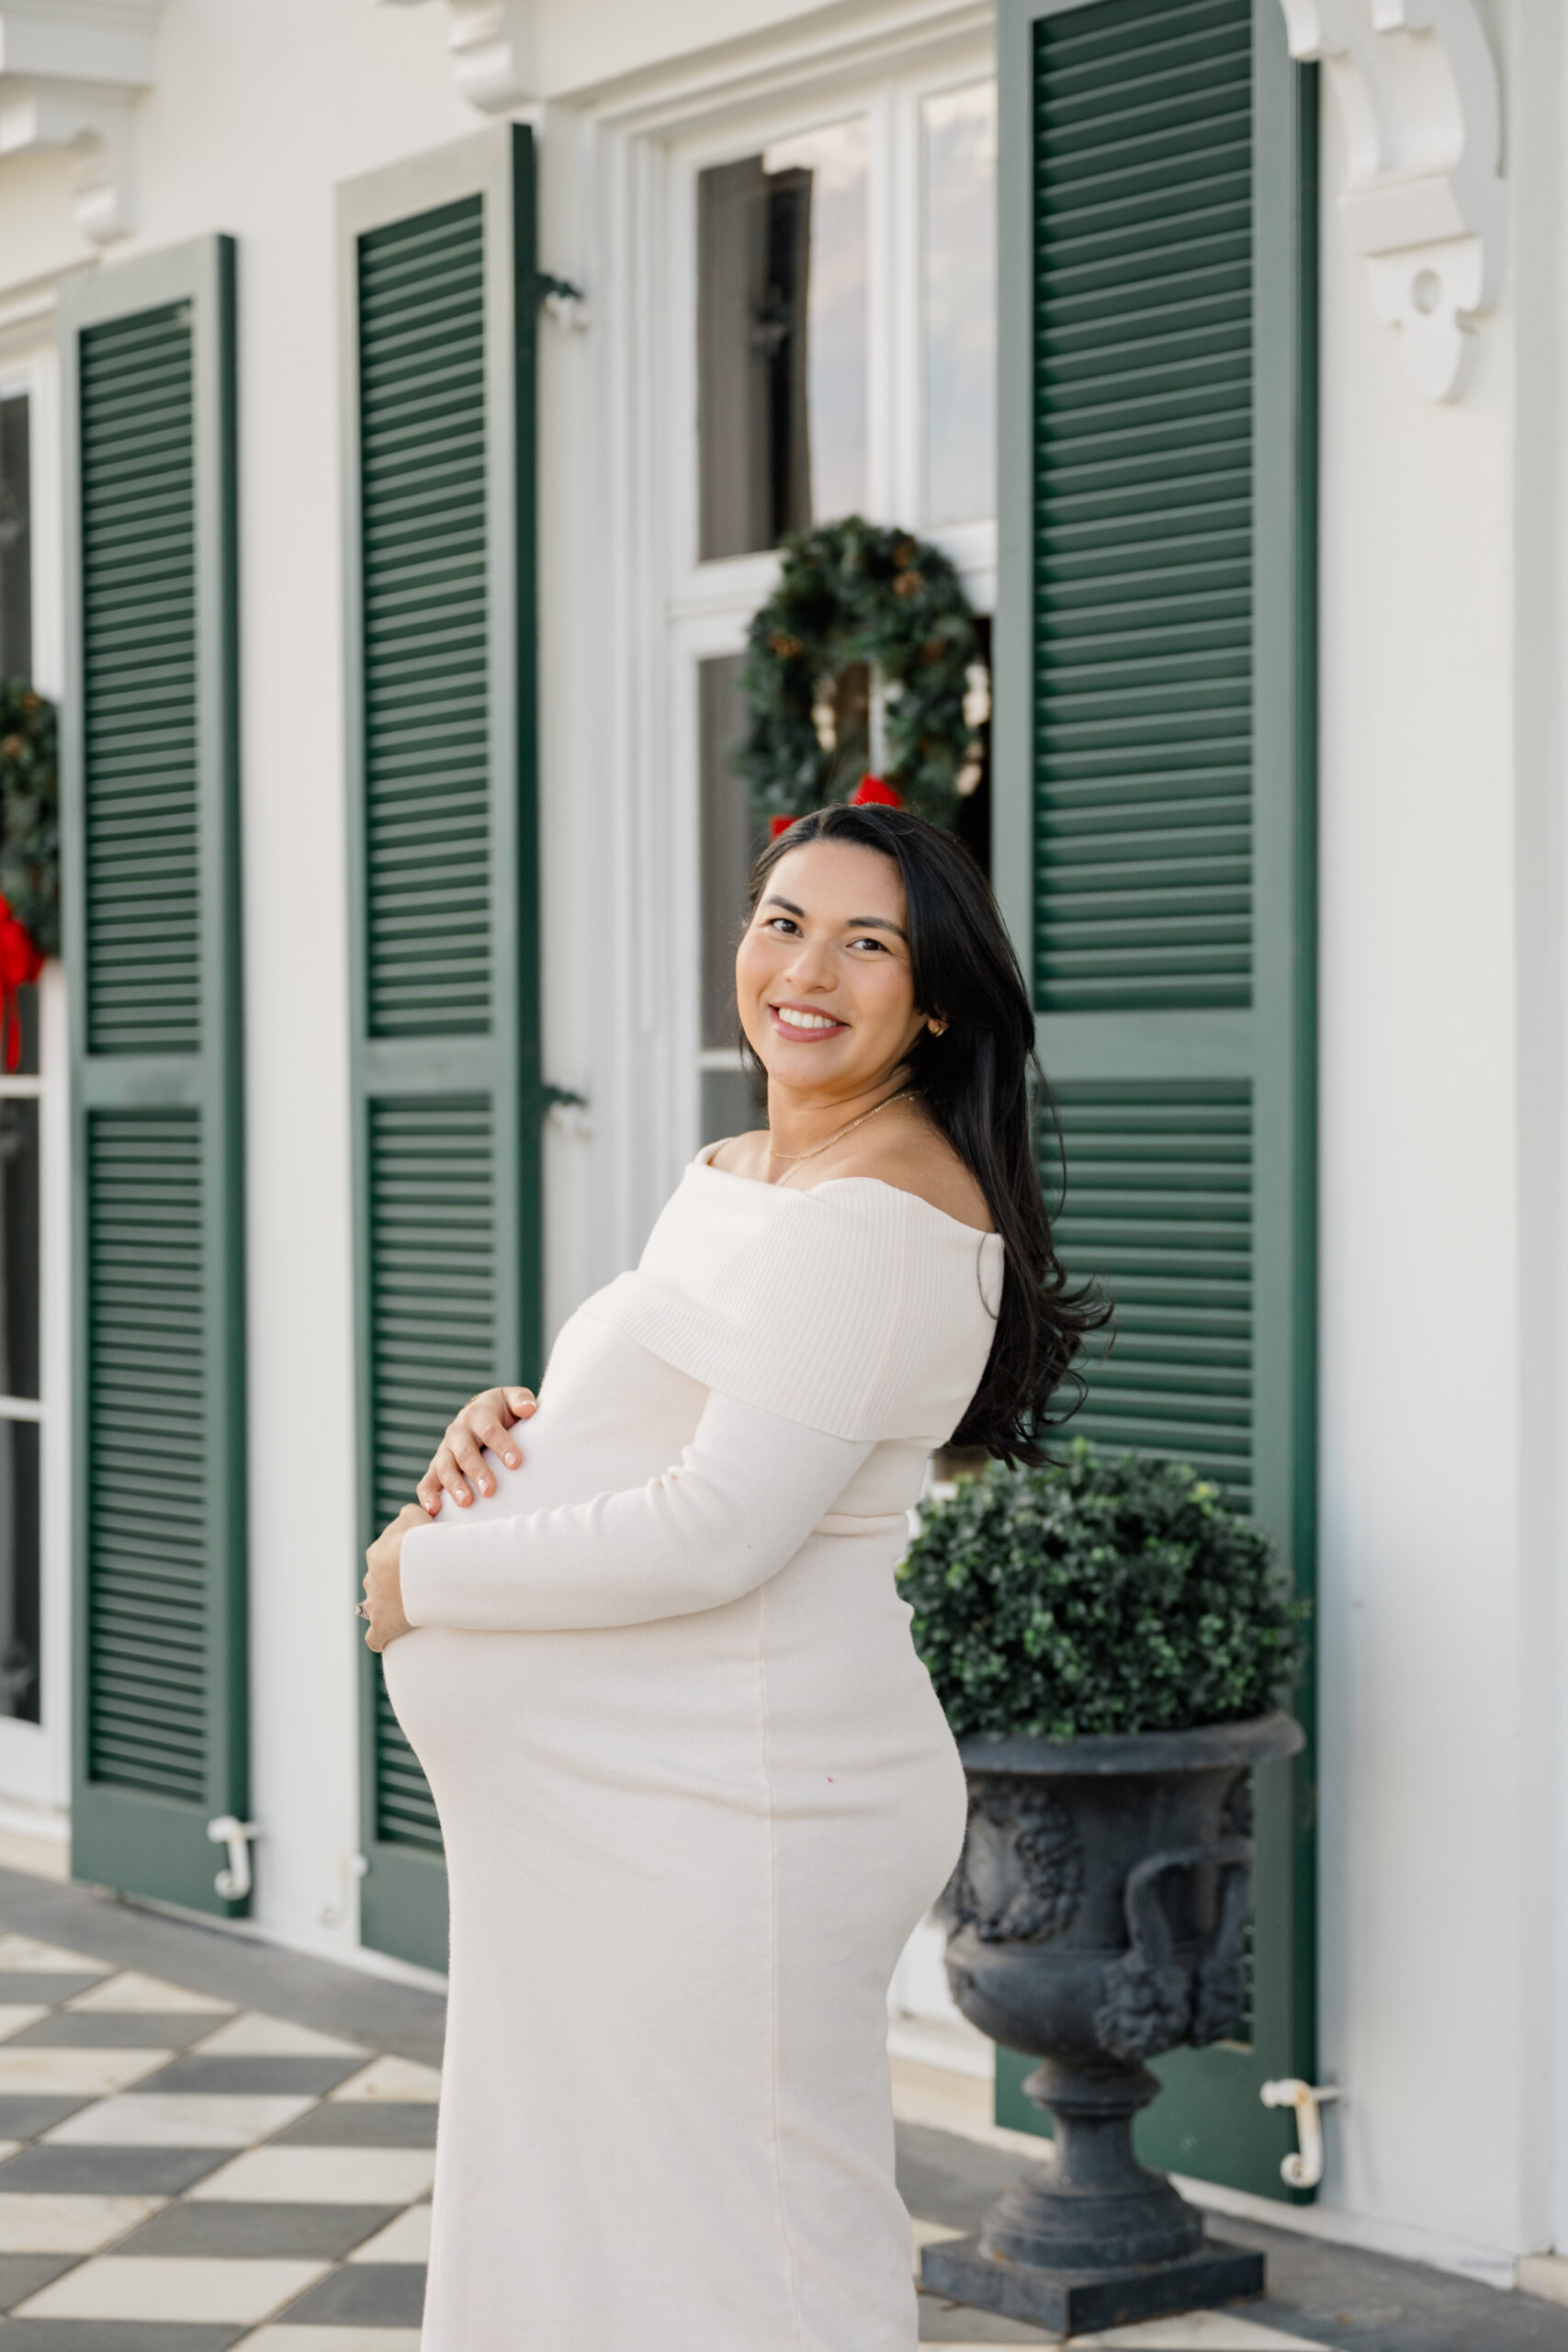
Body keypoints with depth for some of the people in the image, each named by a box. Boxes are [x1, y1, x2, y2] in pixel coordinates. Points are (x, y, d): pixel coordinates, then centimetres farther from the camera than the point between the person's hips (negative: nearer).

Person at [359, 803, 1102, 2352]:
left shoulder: (875, 1213, -17)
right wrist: (509, 1428, 1)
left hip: (725, 1810, -10)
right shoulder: (731, 1177, 15)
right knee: (578, 2227, 17)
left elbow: (719, 1531, -23)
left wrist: (430, 1572, -12)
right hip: (609, 1815, 10)